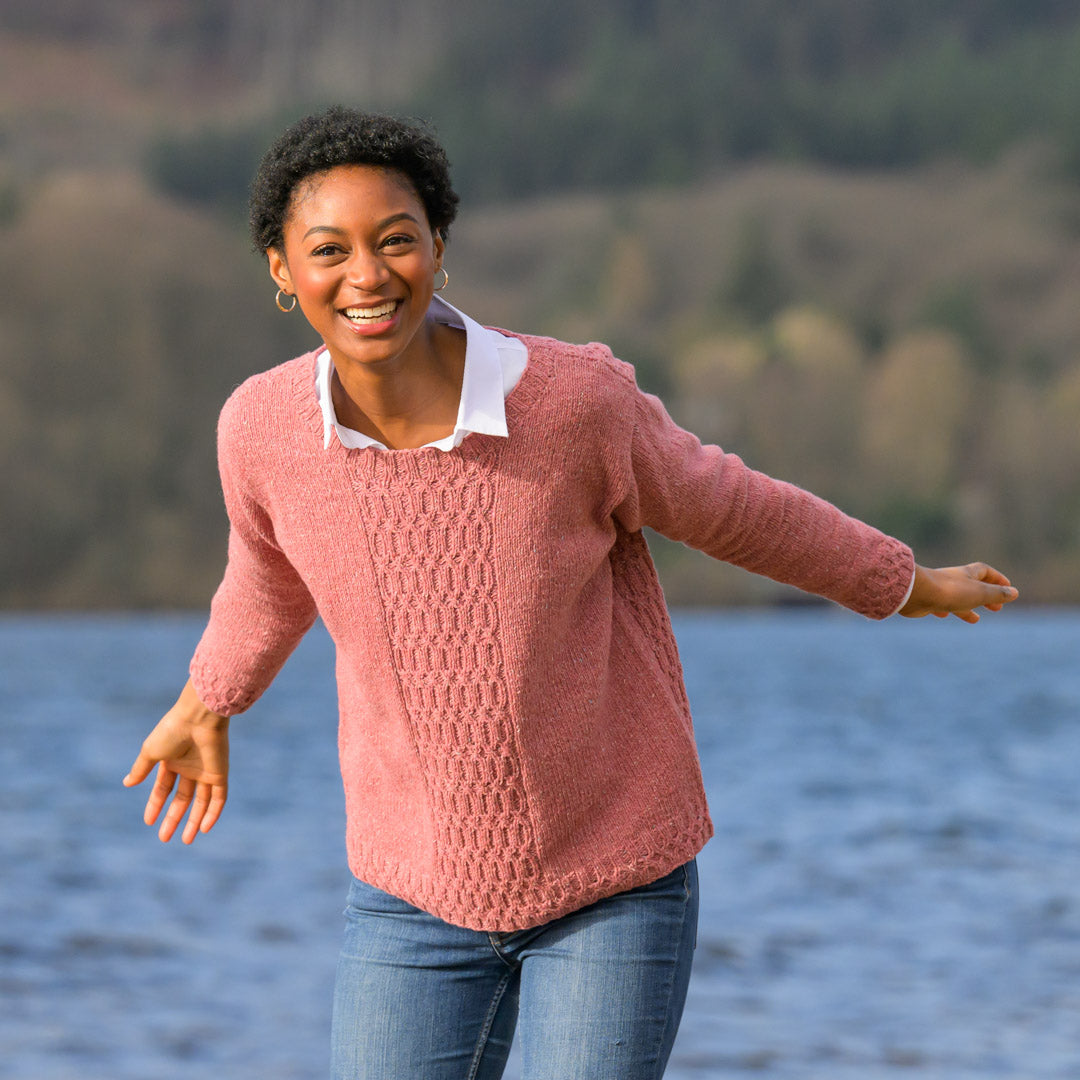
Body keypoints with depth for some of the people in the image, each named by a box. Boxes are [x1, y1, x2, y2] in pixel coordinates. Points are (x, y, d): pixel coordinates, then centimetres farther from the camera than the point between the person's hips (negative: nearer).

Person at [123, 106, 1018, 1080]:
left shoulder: (576, 398, -22)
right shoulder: (262, 427, -14)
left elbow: (725, 508, -1)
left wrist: (906, 584, 14)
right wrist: (209, 701, 30)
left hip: (617, 883, -2)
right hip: (419, 888, 2)